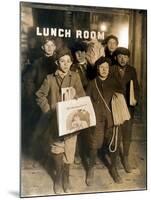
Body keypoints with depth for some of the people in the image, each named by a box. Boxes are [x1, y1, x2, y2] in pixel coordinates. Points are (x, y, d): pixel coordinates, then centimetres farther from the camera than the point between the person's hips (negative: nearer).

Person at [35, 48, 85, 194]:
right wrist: (48, 110, -4)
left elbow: (81, 96, -3)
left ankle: (65, 179, 28)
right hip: (55, 119, 0)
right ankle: (58, 178, 20)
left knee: (68, 152, 7)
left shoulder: (75, 76, 1)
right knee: (57, 151, -2)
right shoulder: (50, 79, 1)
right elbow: (40, 96, 6)